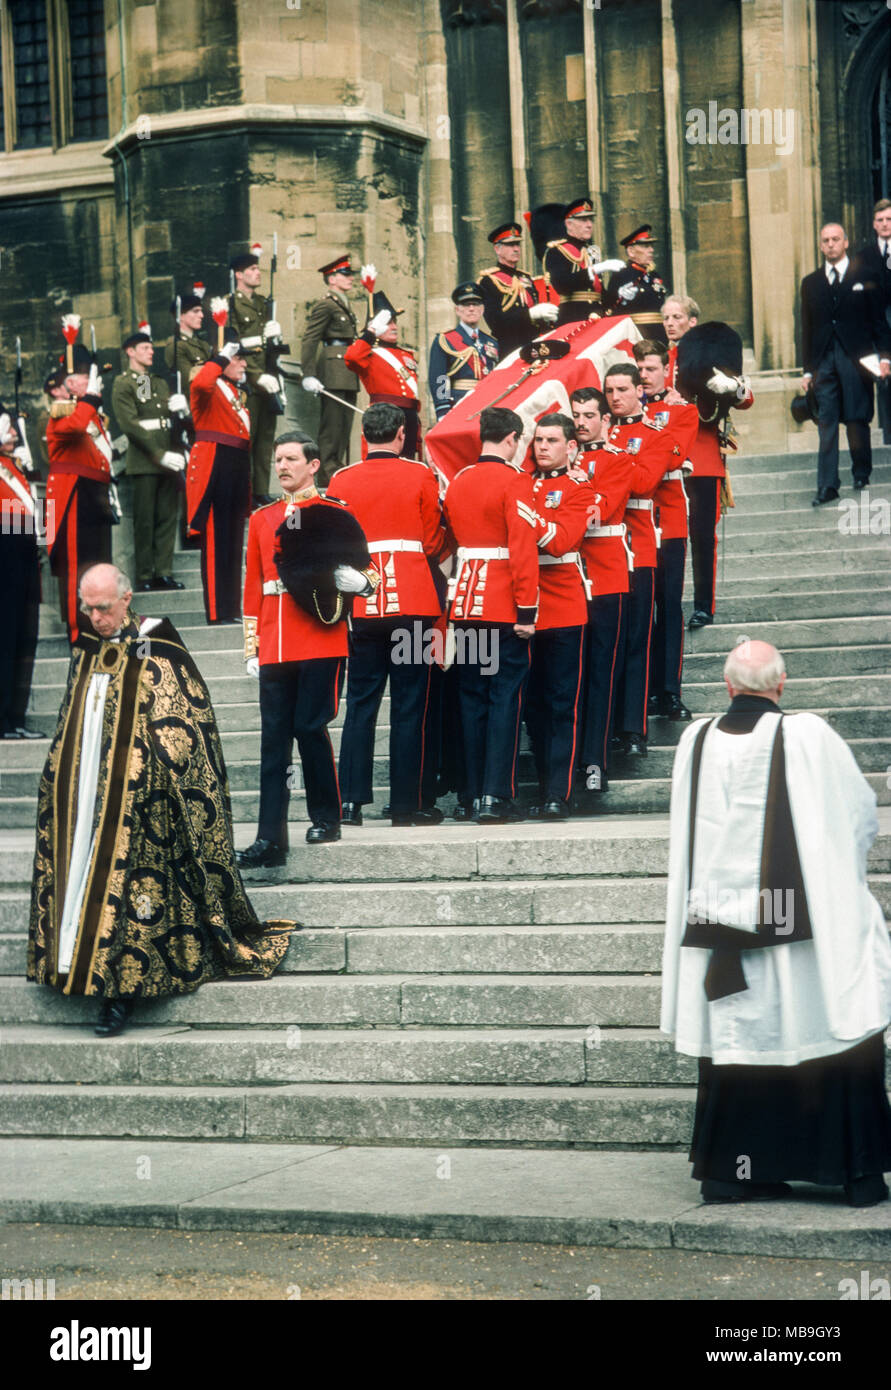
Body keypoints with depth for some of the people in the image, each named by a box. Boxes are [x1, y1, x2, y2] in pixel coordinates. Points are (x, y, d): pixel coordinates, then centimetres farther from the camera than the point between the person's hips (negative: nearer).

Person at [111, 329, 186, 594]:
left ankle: (164, 572, 10)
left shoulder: (160, 383, 21)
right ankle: (144, 577, 1)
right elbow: (130, 424, -12)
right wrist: (159, 454, -18)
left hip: (167, 459, 7)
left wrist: (178, 406, -5)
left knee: (168, 516, 5)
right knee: (145, 520, -3)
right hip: (143, 461, -7)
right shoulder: (123, 384, -3)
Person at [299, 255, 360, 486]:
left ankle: (338, 470, 15)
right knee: (331, 423, -8)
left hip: (347, 375, 9)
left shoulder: (344, 305, 19)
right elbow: (309, 341, -14)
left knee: (345, 423, 10)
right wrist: (308, 375, -21)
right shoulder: (325, 306, -8)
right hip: (332, 372, -9)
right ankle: (327, 471, -5)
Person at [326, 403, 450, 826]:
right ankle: (407, 803, 5)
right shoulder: (421, 476, -3)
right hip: (413, 602, -2)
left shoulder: (341, 481, 3)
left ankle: (351, 802, 5)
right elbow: (434, 544, 1)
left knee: (361, 704, 8)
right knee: (410, 706, 3)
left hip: (361, 607, 2)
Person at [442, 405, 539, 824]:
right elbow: (523, 549, -16)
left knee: (472, 699, 11)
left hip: (465, 605, 6)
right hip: (505, 609, -6)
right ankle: (495, 797, -5)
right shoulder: (515, 480, -10)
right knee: (505, 699, -2)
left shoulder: (457, 482, 9)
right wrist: (527, 611, -14)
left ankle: (470, 797, 14)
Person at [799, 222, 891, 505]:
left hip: (856, 359, -2)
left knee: (857, 420, 0)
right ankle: (827, 485, -5)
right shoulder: (810, 283, 13)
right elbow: (807, 328, 13)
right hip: (824, 361, 2)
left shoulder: (863, 276, 5)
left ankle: (861, 473, 17)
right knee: (826, 422, -3)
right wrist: (807, 369, 9)